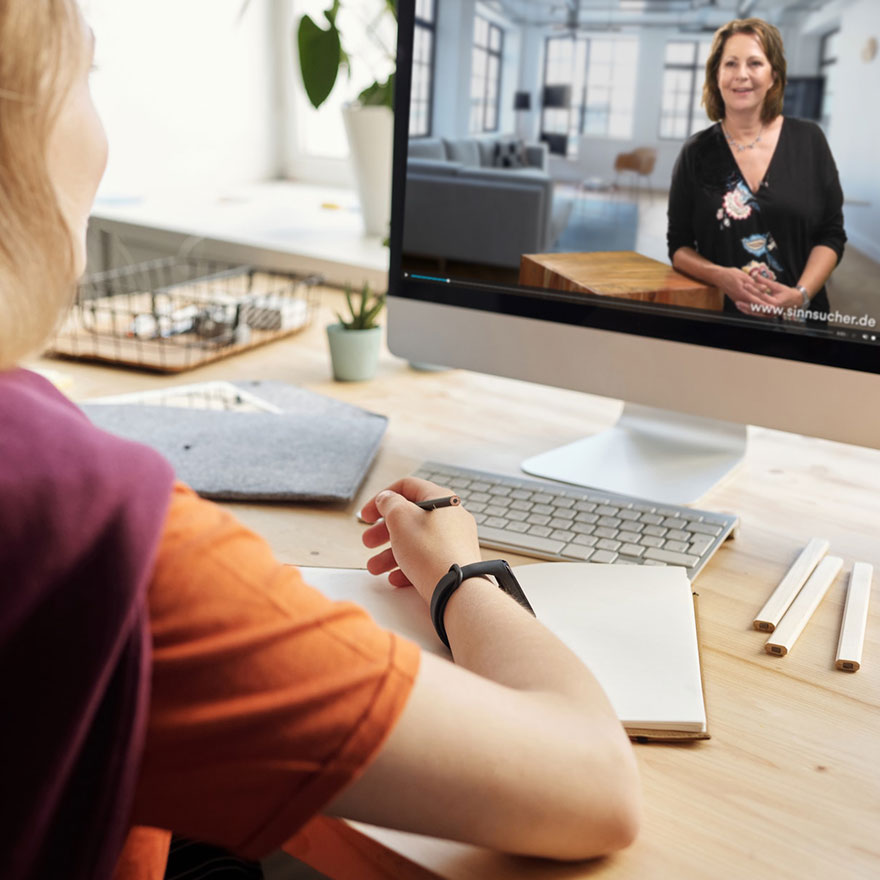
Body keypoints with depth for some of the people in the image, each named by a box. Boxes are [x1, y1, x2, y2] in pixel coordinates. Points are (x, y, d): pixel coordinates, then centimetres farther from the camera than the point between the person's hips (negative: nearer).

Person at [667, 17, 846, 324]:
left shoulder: (808, 140, 1)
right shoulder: (697, 152, 0)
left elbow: (831, 235, 2)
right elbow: (679, 245, 2)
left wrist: (801, 295, -14)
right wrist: (721, 277, -17)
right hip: (719, 314, 0)